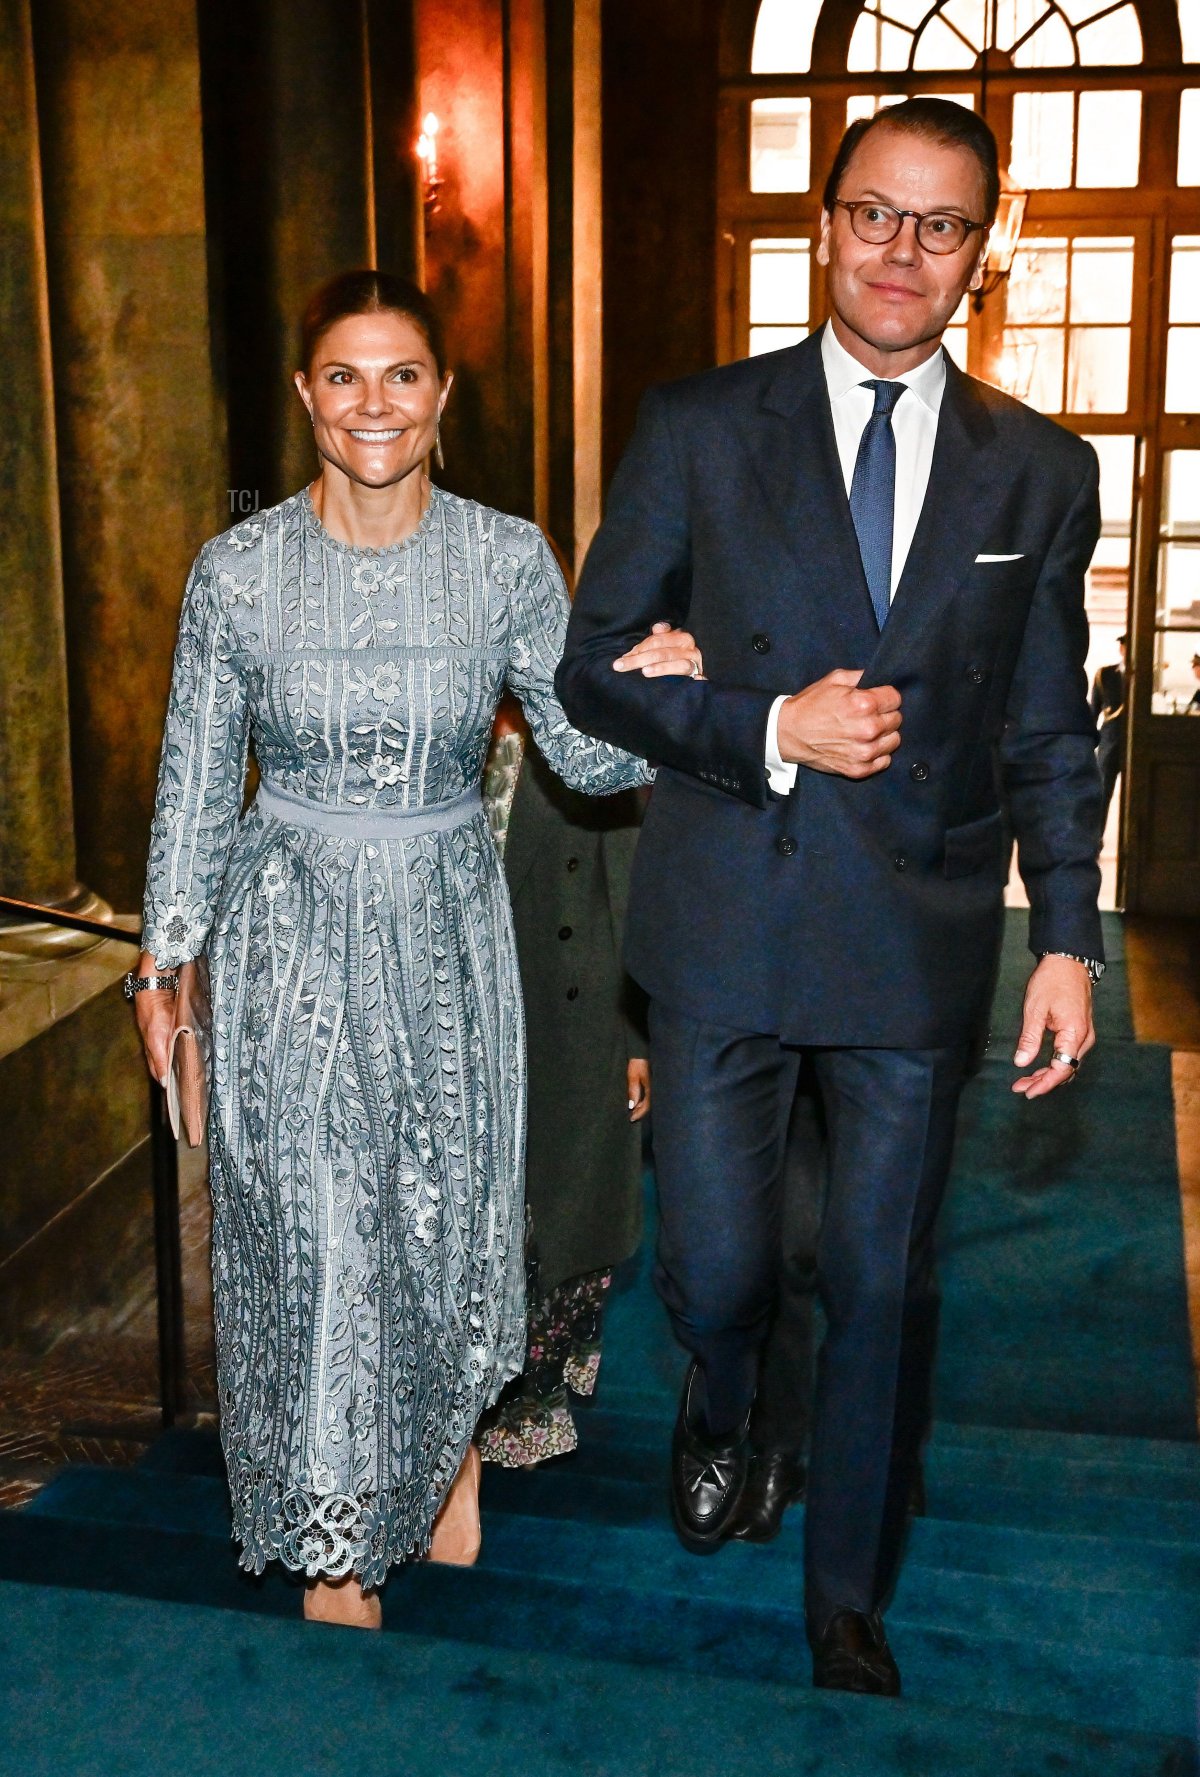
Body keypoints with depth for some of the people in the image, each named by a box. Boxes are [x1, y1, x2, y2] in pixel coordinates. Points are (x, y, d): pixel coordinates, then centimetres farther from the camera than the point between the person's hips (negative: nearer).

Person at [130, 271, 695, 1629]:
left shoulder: (507, 561, -5)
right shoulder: (238, 572, -6)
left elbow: (585, 757, -1)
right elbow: (195, 780, 2)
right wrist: (162, 962, 6)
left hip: (445, 935, 1)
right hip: (288, 939, -1)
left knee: (445, 1217, 13)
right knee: (308, 1237, 3)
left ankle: (438, 1460, 42)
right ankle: (333, 1543, 23)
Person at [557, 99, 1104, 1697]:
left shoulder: (1043, 472, 4)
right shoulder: (700, 430, -1)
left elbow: (1051, 736, 7)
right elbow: (595, 672, -1)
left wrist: (1071, 938, 0)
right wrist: (773, 730, -15)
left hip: (921, 944, 1)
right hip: (725, 925, -1)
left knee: (884, 1291, 10)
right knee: (714, 1270, 7)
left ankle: (850, 1608, 32)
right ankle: (718, 1417, 45)